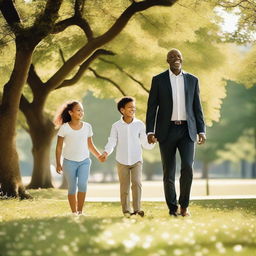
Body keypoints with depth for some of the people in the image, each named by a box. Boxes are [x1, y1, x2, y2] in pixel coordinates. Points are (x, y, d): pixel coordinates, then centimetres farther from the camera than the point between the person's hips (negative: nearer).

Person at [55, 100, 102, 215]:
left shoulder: (87, 127, 4)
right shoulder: (64, 128, -4)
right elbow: (59, 147, 0)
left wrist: (99, 156, 1)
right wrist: (58, 164, -5)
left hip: (84, 161, 1)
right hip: (69, 162, -1)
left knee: (82, 185, -16)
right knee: (72, 188, 2)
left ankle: (80, 211, -7)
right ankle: (74, 213, 12)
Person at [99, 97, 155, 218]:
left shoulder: (140, 125, -2)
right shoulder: (116, 126, -3)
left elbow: (145, 143, 2)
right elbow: (111, 142, -5)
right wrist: (106, 153, -22)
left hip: (136, 160, 0)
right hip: (122, 161, 0)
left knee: (136, 183, -15)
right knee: (124, 187, 5)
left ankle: (137, 209, -11)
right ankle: (126, 210, 16)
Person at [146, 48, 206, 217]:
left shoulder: (192, 80, 8)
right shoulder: (158, 80, 2)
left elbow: (197, 107, 9)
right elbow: (152, 107, 0)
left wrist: (201, 131, 0)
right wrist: (150, 132, -9)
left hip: (187, 130, 1)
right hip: (167, 131, -1)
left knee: (188, 167, -14)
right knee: (169, 172, 1)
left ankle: (184, 205, 3)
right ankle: (172, 208, 13)